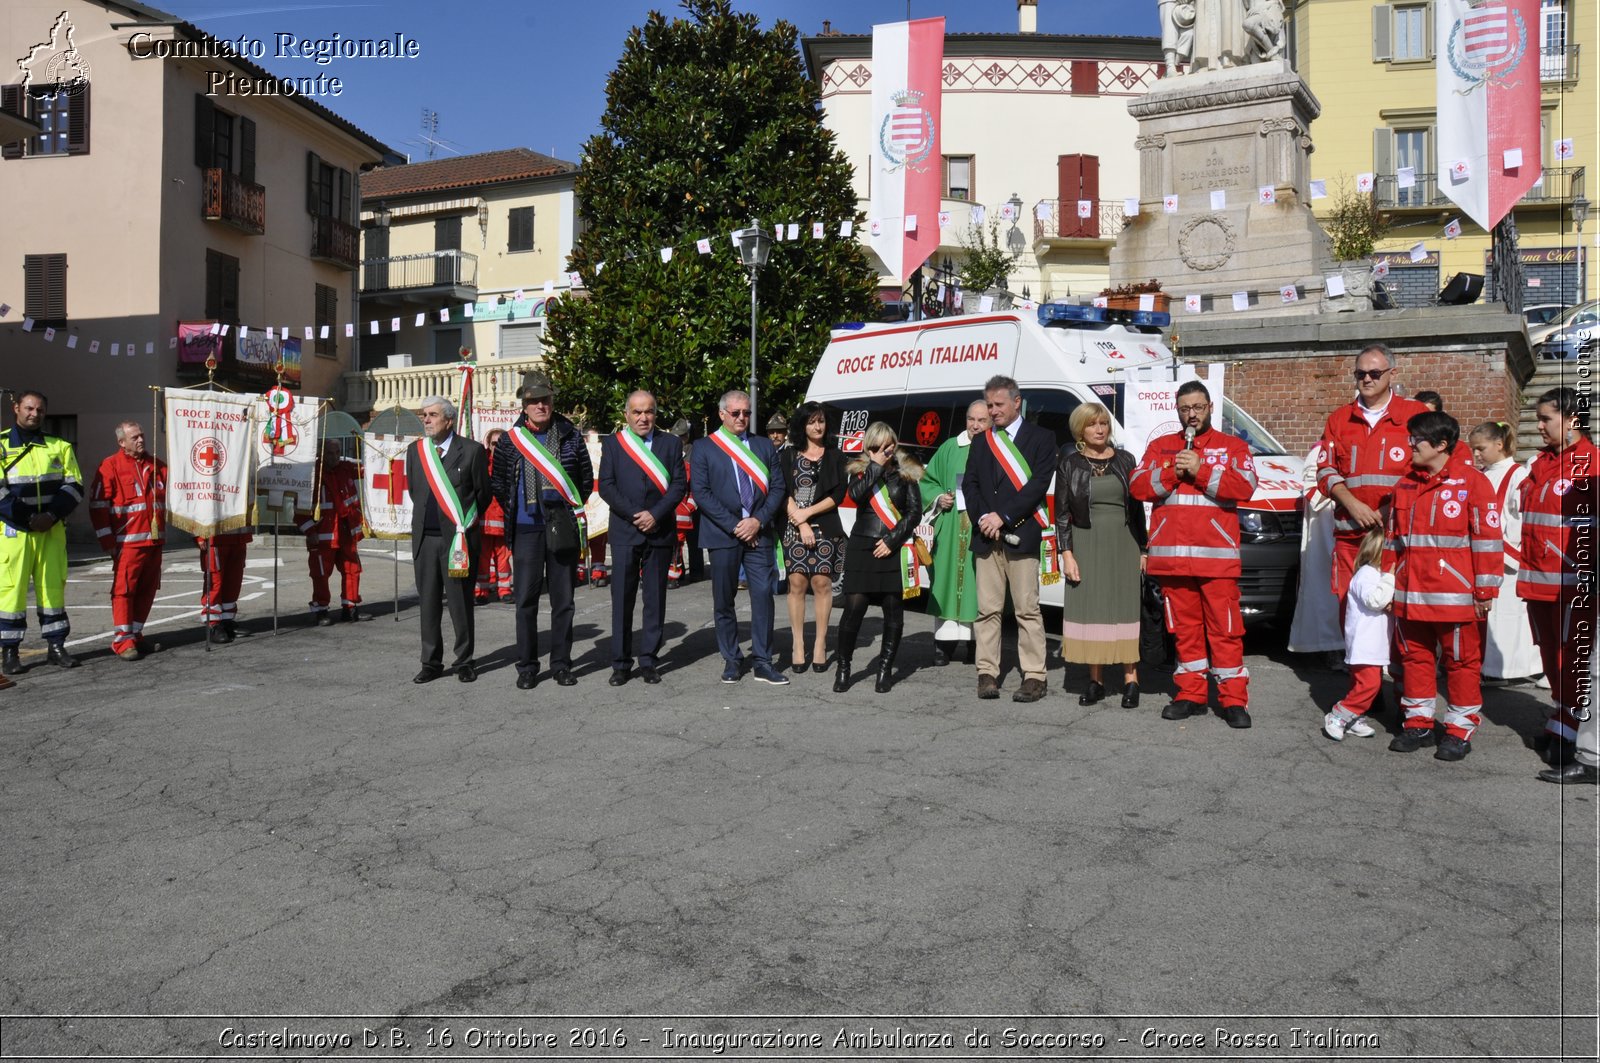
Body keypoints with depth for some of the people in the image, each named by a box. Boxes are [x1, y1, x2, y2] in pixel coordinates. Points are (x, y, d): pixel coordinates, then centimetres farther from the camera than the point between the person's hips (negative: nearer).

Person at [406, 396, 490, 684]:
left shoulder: (471, 450, -3)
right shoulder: (415, 451, 10)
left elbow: (483, 493, 2)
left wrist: (465, 523, 6)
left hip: (458, 538, -4)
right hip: (425, 537, 4)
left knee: (460, 602, 1)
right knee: (428, 602, 8)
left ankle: (464, 662, 12)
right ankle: (431, 663, 16)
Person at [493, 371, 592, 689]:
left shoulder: (571, 436, 3)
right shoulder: (510, 440, 3)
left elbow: (586, 478, 11)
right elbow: (499, 483, 12)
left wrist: (573, 508, 7)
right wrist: (513, 511, 9)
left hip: (563, 528, 0)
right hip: (526, 529, 0)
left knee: (563, 599, 7)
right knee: (526, 599, 3)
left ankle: (561, 664, 16)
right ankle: (526, 667, 12)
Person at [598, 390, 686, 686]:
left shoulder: (671, 443, 8)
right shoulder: (612, 443, 6)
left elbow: (680, 485, 1)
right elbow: (606, 486, -1)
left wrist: (655, 514, -11)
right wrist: (634, 515, -11)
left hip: (660, 531, 1)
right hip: (624, 531, -1)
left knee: (655, 599, 5)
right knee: (622, 599, 0)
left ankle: (649, 661, 12)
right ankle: (621, 663, 7)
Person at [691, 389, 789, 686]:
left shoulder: (764, 446, 12)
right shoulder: (705, 448, 3)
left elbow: (777, 487, 7)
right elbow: (700, 492, -5)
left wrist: (758, 520, -8)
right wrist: (734, 526, -11)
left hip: (758, 532, 2)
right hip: (722, 534, -2)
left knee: (763, 594, -4)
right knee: (724, 600, 5)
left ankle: (763, 663, 2)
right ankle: (731, 661, 16)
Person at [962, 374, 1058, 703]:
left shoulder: (1041, 438, 3)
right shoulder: (981, 441, 18)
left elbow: (1038, 485, -7)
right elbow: (969, 483, 10)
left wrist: (1002, 516, -13)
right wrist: (983, 518, -7)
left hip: (1021, 535, -4)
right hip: (987, 537, 4)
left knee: (1027, 609, -3)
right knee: (987, 609, 4)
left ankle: (1034, 676, 2)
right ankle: (987, 673, 9)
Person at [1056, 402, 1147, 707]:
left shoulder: (1124, 460, 6)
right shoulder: (1069, 464, 2)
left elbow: (1137, 507, 9)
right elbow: (1062, 513, 1)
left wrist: (1142, 549, 5)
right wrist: (1067, 554, -6)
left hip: (1123, 545, 1)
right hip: (1086, 545, 0)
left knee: (1125, 610, 1)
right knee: (1090, 611, 3)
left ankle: (1131, 680, 8)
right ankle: (1095, 681, 12)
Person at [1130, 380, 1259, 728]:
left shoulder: (1232, 446, 10)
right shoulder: (1159, 447, 17)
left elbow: (1244, 487, -5)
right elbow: (1138, 488, 6)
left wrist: (1201, 470, -13)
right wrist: (1170, 473, -10)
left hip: (1217, 557, -2)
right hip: (1171, 556, 3)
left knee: (1225, 629, -5)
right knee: (1185, 628, 7)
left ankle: (1234, 700, 1)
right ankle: (1191, 695, 15)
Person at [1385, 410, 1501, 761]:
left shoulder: (1472, 482, -6)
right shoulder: (1405, 485, 12)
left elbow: (1487, 539, -7)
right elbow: (1393, 538, 17)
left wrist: (1485, 592, -9)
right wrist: (1388, 582, 16)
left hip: (1455, 596, -6)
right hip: (1410, 595, 6)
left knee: (1462, 661, 4)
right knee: (1415, 657, 12)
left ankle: (1460, 731, 13)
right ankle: (1418, 723, 23)